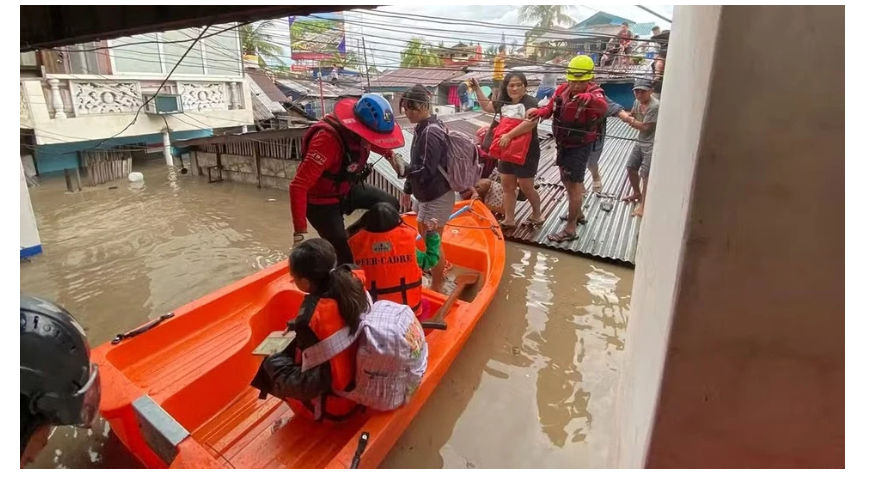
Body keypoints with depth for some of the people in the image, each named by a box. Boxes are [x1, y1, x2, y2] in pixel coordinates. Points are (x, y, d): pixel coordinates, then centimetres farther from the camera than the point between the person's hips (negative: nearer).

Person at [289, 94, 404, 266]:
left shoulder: (360, 131, -13)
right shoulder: (328, 139, -36)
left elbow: (372, 143, 16)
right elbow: (298, 187, -39)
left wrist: (390, 154, -1)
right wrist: (299, 233, -41)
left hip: (347, 189, 7)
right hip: (322, 202, -7)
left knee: (390, 206, 4)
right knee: (346, 256, -10)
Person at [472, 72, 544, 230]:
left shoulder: (530, 102, -16)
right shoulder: (503, 102, 6)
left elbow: (531, 122, -34)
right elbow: (486, 106, 24)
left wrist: (509, 135, -35)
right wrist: (477, 88, 16)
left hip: (526, 153, -7)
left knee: (526, 187, 3)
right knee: (507, 186, 11)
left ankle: (537, 215, 27)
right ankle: (509, 220, 22)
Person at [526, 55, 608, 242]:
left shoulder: (594, 92, -23)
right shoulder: (563, 89, -5)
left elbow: (603, 107, -44)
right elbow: (550, 108, -4)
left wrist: (589, 98, -66)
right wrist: (539, 111, -28)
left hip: (580, 146, -8)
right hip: (563, 143, 8)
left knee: (574, 185, -4)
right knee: (566, 179, 23)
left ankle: (570, 229, 4)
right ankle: (577, 213, 45)